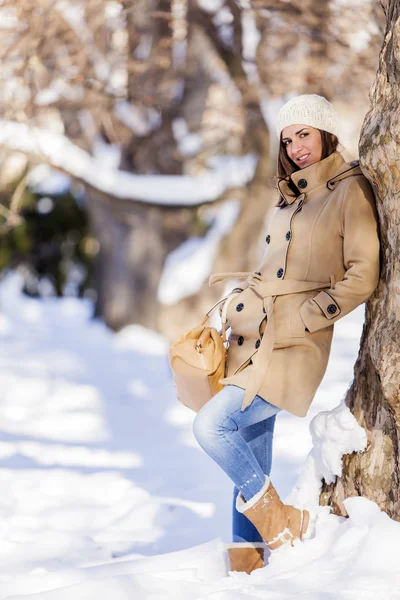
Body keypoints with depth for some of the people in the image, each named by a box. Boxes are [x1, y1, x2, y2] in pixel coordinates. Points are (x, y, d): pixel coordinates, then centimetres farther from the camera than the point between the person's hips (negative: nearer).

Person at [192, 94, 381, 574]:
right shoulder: (288, 197, 19)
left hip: (295, 348, -7)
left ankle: (277, 518, -4)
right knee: (250, 459, 6)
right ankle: (247, 561, 12)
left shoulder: (349, 191, -5)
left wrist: (301, 318, -14)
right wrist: (241, 282, 13)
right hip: (253, 339, 7)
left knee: (211, 425, -21)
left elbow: (362, 277, -11)